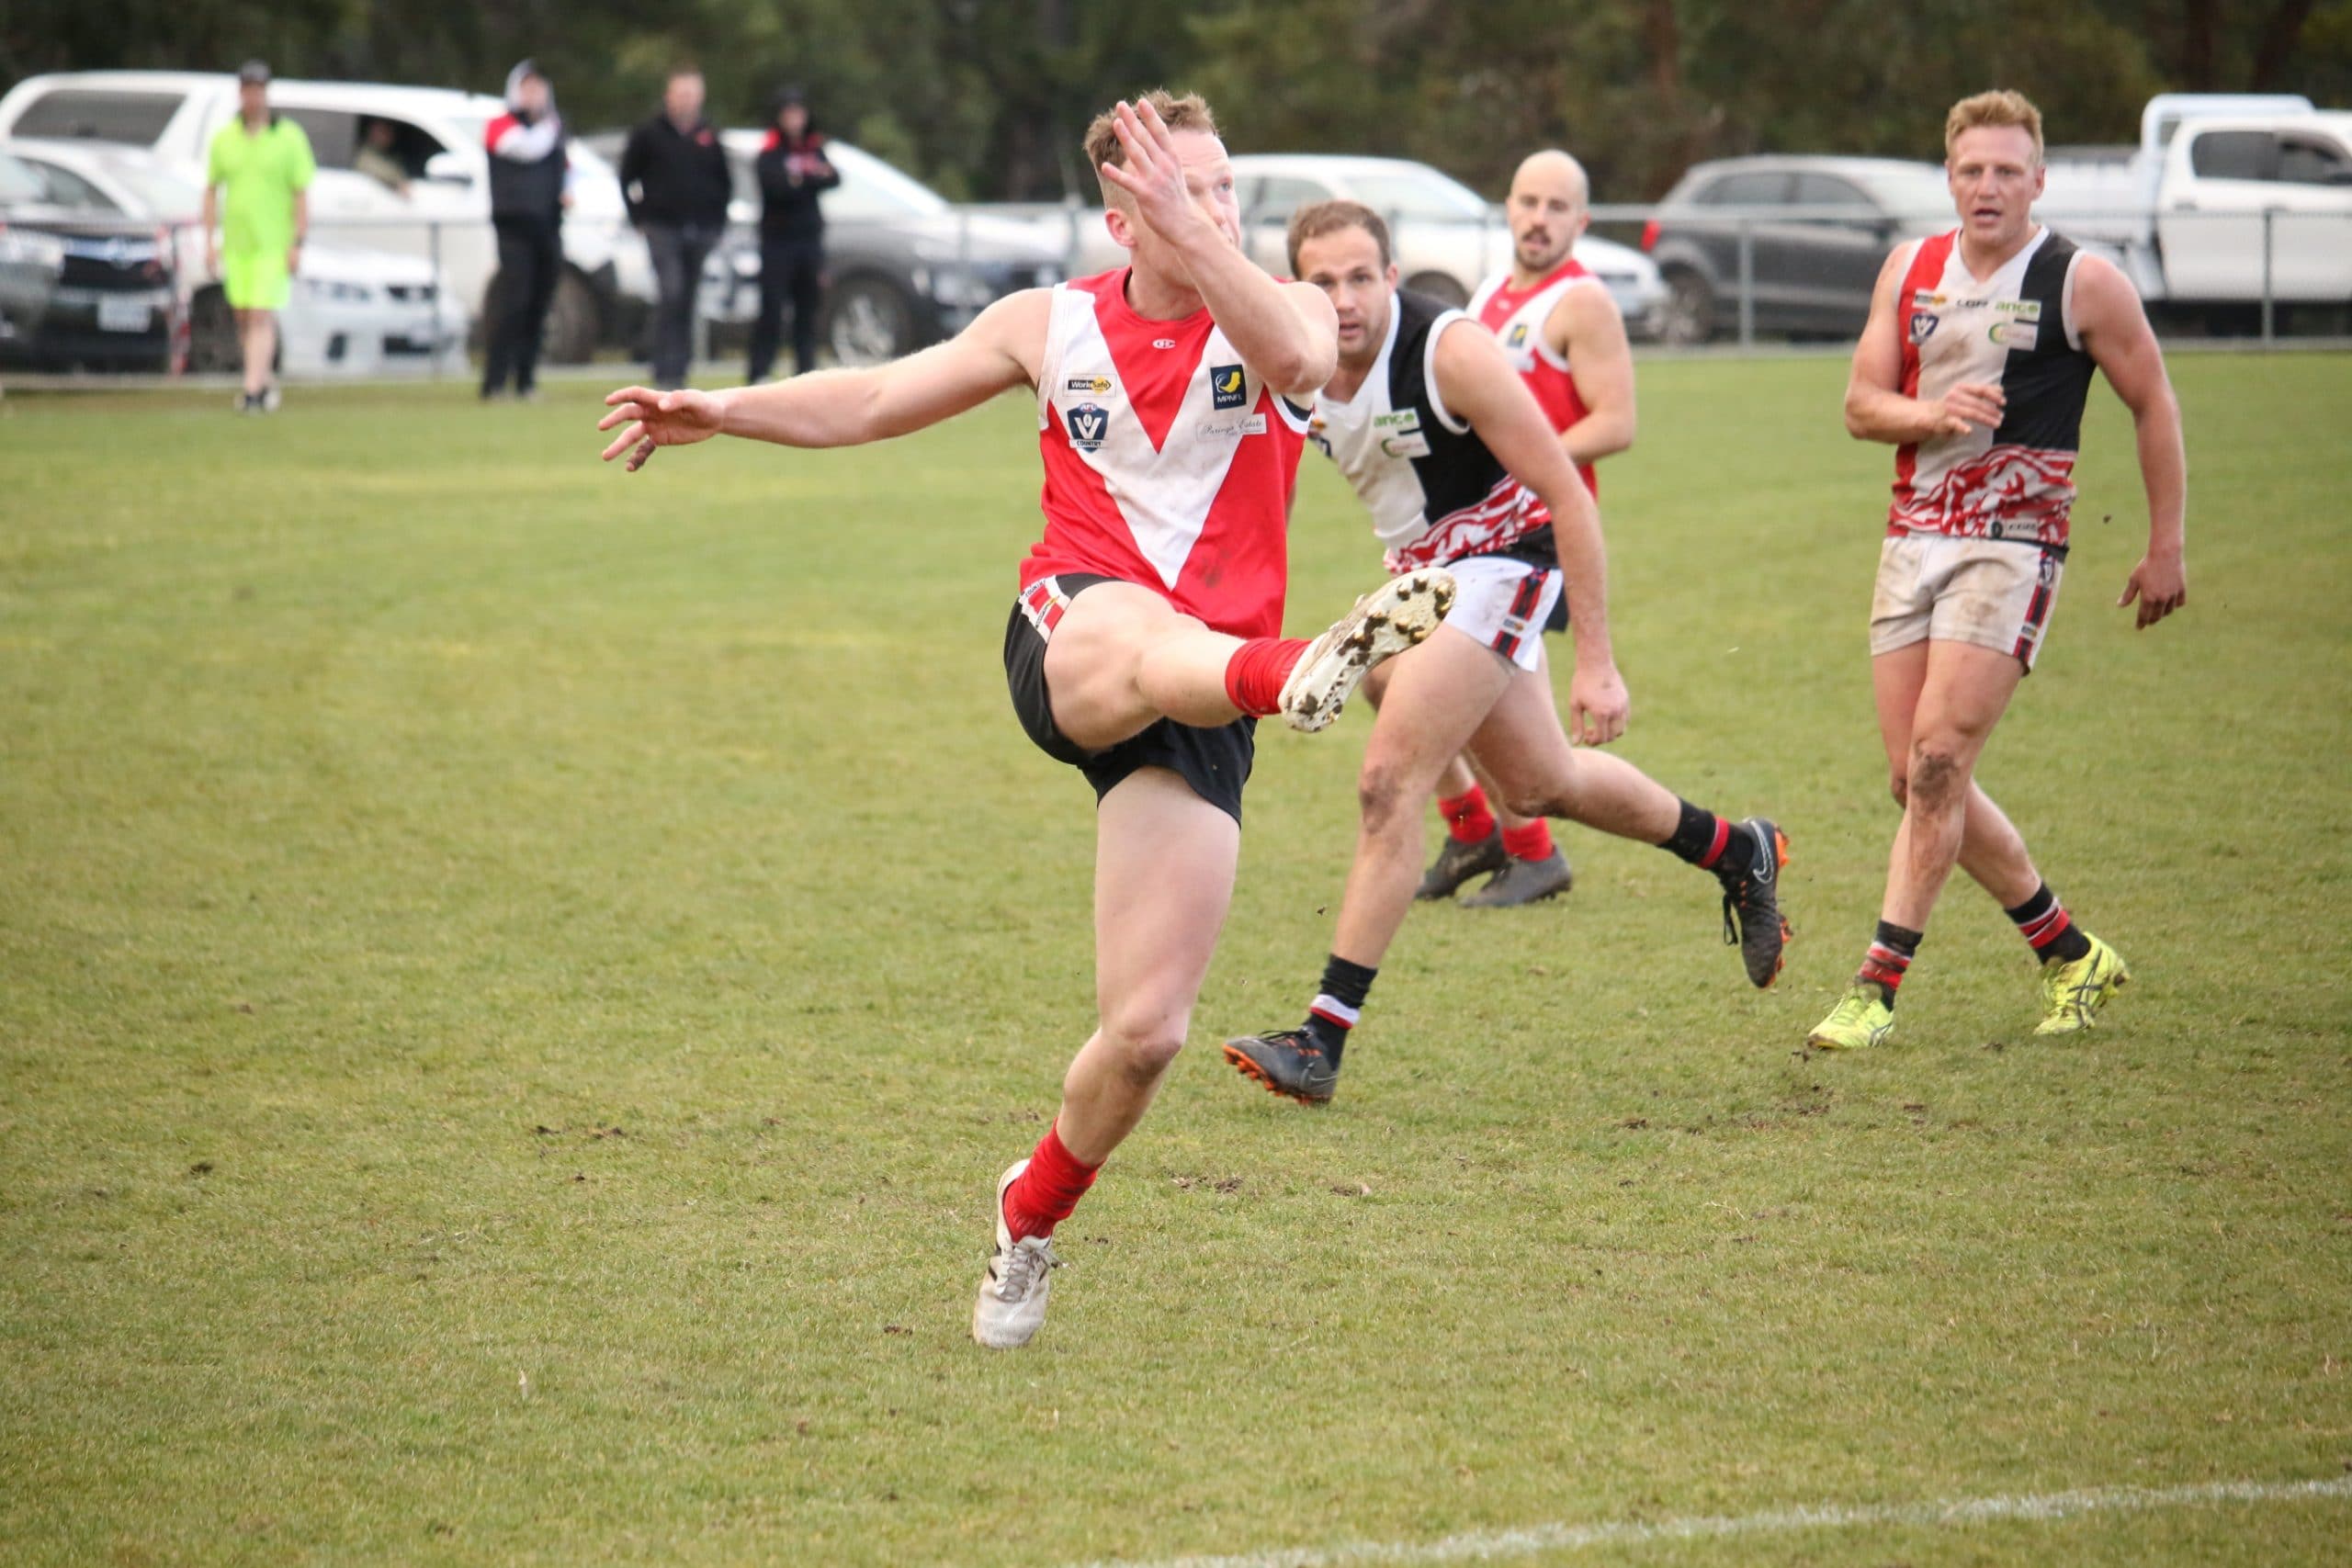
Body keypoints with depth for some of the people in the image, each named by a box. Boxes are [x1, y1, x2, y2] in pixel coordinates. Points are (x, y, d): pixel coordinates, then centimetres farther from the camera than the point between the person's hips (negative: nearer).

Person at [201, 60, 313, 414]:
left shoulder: (289, 137, -5)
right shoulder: (223, 139, 5)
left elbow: (302, 194, -6)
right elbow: (212, 190, 10)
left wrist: (298, 245, -12)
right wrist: (210, 243, 4)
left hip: (275, 246, -4)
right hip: (236, 245, 4)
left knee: (262, 318, -13)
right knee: (244, 318, 10)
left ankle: (252, 389, -17)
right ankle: (266, 381, 28)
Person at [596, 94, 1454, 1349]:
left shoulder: (1277, 311, 5)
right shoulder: (1053, 325, 12)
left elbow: (1301, 363, -21)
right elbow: (869, 402, 19)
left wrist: (1194, 234, -31)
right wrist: (719, 411, 8)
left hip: (1201, 711, 0)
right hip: (1070, 645, 0)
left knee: (1147, 1032, -7)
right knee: (1145, 638, -42)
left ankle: (1031, 1215, 20)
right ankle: (1299, 672, -77)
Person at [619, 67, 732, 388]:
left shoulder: (709, 136, 10)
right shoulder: (649, 134, 1)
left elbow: (724, 182, 18)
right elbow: (628, 176, 7)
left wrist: (717, 219, 9)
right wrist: (640, 214, 0)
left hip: (701, 229, 4)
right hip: (664, 228, -4)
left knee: (687, 302, 8)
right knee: (671, 295, -16)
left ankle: (679, 368, 14)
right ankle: (666, 370, -16)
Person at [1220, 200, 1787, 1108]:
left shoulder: (1452, 353, -25)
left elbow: (1568, 497, -22)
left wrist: (1595, 660, -23)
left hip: (1501, 560, -8)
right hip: (1419, 573, 8)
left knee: (1389, 784, -17)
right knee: (1540, 785, 20)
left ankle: (1325, 1038, -14)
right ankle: (1737, 853, 44)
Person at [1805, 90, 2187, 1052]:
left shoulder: (2082, 284, -4)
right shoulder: (1910, 270, 10)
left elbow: (2154, 406, 4)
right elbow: (1860, 404, 9)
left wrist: (2165, 550, 5)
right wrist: (1934, 413, -13)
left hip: (2013, 540, -6)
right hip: (1912, 535, 6)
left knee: (1938, 762, -15)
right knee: (1920, 779, 4)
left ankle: (1877, 987, -15)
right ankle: (2070, 954, 19)